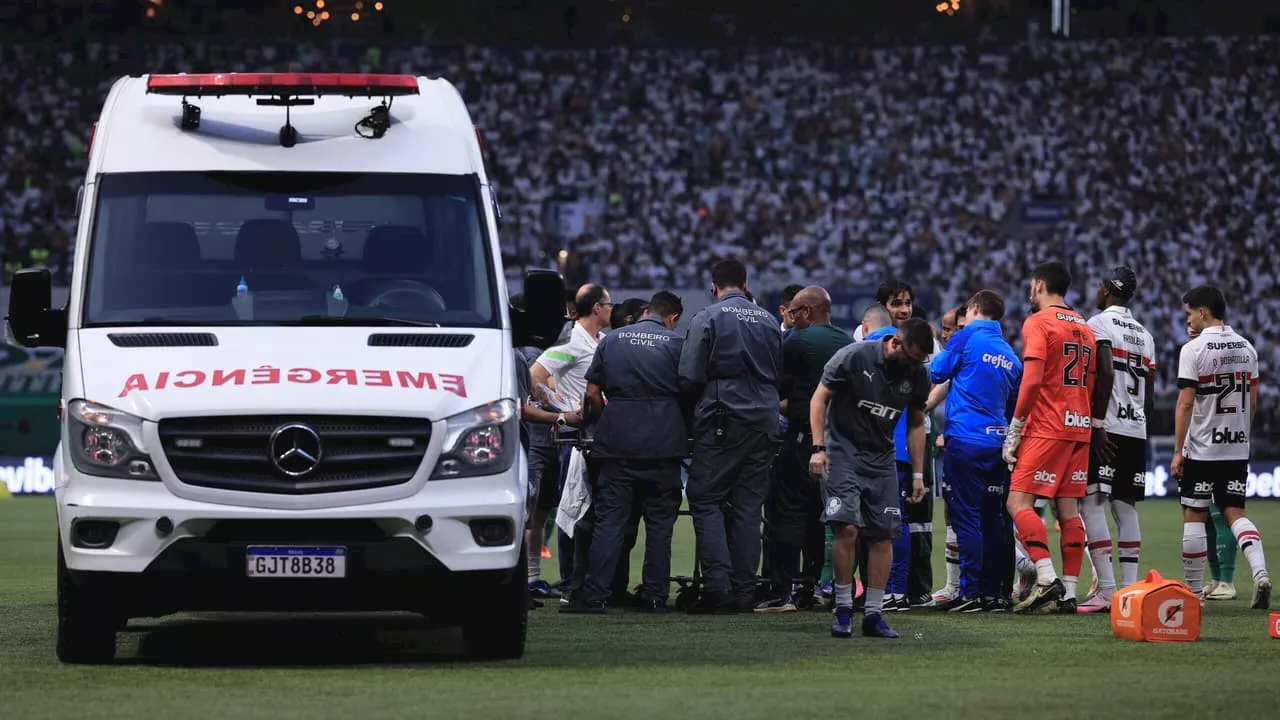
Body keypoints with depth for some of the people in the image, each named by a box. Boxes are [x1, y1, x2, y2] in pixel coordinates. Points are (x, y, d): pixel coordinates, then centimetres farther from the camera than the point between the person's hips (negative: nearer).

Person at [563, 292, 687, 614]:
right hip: (663, 440, -1)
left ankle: (594, 595, -7)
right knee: (659, 521, 5)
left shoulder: (612, 340, 11)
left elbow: (592, 393, 8)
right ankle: (656, 596, 5)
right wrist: (683, 428, 19)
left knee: (609, 519, 0)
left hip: (617, 440, 1)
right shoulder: (677, 343, 5)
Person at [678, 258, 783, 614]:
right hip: (763, 422, 5)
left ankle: (717, 585, -14)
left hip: (722, 423, -5)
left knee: (706, 501, -1)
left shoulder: (707, 318, -4)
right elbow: (780, 375, 15)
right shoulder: (768, 321, 12)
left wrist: (700, 399, 10)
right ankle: (744, 591, 3)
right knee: (748, 506, 6)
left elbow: (689, 377, -9)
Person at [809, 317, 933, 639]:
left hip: (882, 459, 5)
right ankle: (843, 609, -7)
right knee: (846, 528, -18)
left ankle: (873, 613, 6)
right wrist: (818, 447, -15)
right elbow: (819, 398, -7)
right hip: (843, 452, -5)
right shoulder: (854, 357, -15)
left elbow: (916, 423, 12)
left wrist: (918, 474, 11)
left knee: (884, 536, -1)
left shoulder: (918, 375, -1)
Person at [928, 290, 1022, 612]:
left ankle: (970, 592, -9)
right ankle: (995, 592, 8)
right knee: (993, 518, 8)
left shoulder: (967, 338, -3)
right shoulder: (1009, 354, 14)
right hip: (998, 441, 6)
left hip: (966, 440, -6)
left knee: (966, 516, -5)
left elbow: (936, 372, 4)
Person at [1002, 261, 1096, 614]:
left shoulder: (1038, 323, -6)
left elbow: (1032, 380, -15)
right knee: (1069, 510, 6)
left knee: (1019, 502, -8)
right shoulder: (1085, 328, 17)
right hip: (1079, 428, 7)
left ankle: (1047, 579, -21)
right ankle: (1068, 593, 2)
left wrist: (1014, 429, -11)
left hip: (1047, 428, -7)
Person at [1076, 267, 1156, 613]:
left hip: (1107, 429, -7)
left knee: (1091, 503, -7)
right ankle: (1130, 588, 3)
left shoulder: (1098, 324, -5)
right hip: (1137, 430, 7)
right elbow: (1150, 397, 18)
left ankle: (1107, 589, -15)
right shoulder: (1145, 335, 19)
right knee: (1125, 507, 8)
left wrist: (1097, 423, -17)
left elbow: (1105, 373, -18)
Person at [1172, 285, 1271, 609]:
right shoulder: (1246, 348, 7)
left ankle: (1194, 591, 9)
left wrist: (1177, 451, -11)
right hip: (1238, 448, 5)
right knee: (1234, 513, 7)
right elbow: (1252, 402, 12)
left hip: (1201, 449, -5)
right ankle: (1260, 571, -16)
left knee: (1193, 517, 5)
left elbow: (1185, 404, -14)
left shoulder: (1194, 349, -12)